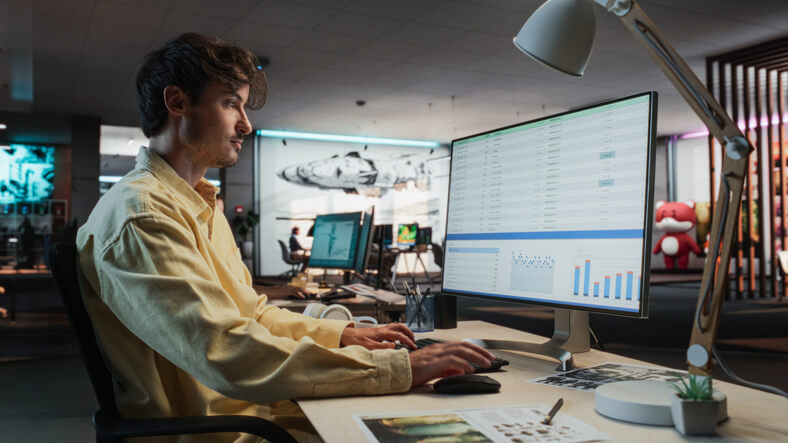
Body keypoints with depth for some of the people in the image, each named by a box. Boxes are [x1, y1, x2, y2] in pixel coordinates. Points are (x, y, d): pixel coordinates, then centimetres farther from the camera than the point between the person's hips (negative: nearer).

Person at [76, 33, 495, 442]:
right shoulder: (138, 212, -19)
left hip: (256, 406, 9)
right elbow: (230, 356, -29)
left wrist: (342, 334, 5)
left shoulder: (201, 206, 16)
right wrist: (400, 368, -28)